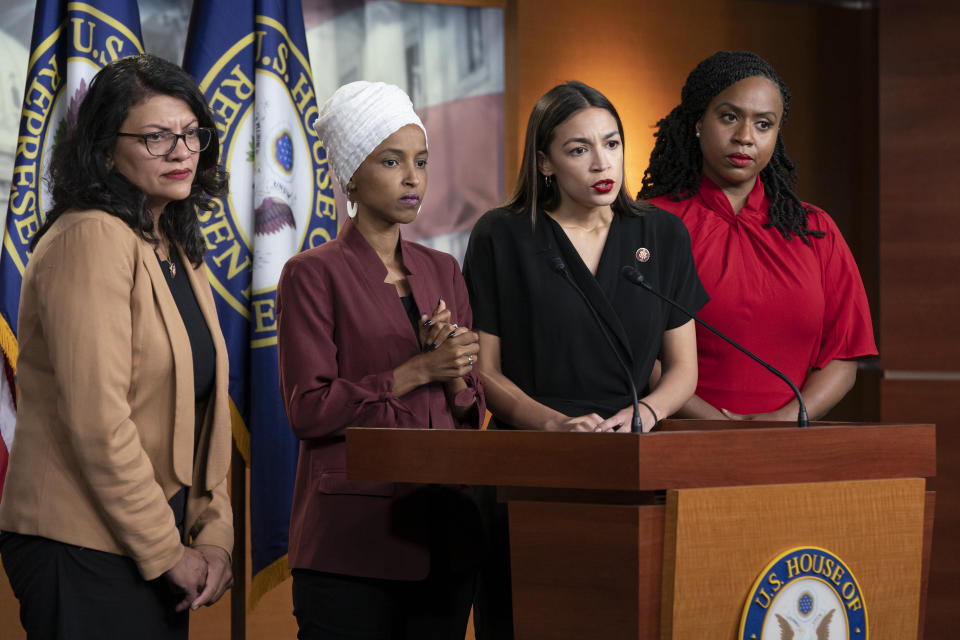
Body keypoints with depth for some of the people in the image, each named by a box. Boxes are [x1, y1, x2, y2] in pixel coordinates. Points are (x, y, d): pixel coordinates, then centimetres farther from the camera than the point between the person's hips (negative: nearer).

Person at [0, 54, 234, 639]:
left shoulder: (180, 252, 15)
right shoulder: (92, 239, -14)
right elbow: (98, 420, -20)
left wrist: (213, 536, 3)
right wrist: (168, 552, -14)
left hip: (159, 553, 9)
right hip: (84, 549, -8)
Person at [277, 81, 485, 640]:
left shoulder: (443, 272, 14)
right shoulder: (313, 274, -3)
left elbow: (472, 413, 13)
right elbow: (308, 409, -11)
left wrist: (456, 376, -8)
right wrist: (417, 370, -14)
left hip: (444, 539, 5)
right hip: (352, 540, -5)